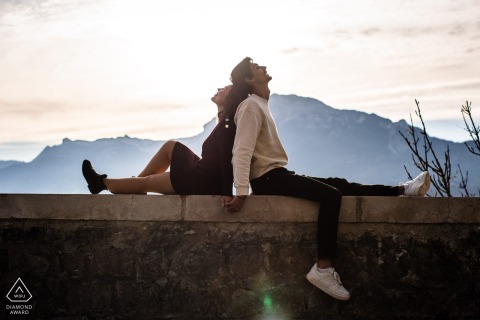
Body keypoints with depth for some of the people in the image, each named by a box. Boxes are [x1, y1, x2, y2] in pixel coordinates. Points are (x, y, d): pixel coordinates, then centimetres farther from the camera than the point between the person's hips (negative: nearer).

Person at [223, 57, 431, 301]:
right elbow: (242, 152, -22)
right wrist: (241, 194, -29)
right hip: (267, 178, -9)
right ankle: (323, 269, -27)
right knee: (330, 195, -22)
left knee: (339, 185, 7)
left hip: (275, 175, 9)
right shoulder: (251, 106, -11)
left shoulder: (259, 104, 20)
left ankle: (400, 191, 13)